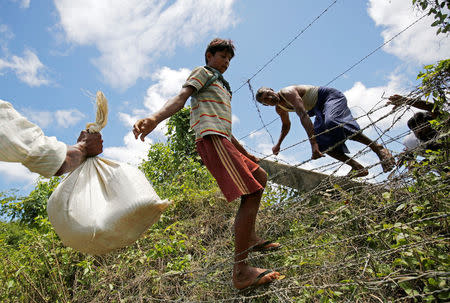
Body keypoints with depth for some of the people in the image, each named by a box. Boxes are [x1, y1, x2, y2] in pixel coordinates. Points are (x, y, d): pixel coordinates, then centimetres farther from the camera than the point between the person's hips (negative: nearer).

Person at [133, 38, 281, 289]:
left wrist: (245, 153, 34)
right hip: (211, 139, -10)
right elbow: (181, 97, -9)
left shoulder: (221, 85, 35)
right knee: (250, 194, -19)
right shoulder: (203, 72, 10)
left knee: (260, 177, 19)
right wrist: (155, 118, -28)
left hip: (223, 140, 10)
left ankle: (250, 238, 22)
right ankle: (241, 271, -19)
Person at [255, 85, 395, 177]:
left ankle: (377, 147, -28)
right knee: (321, 143, -12)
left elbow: (303, 116, -37)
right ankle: (357, 168, -9)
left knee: (332, 123, -38)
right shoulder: (279, 108, 4)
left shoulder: (288, 92, -24)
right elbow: (286, 125, 25)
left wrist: (313, 142, -45)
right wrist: (278, 145, 22)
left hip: (331, 96, -8)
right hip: (320, 110, 8)